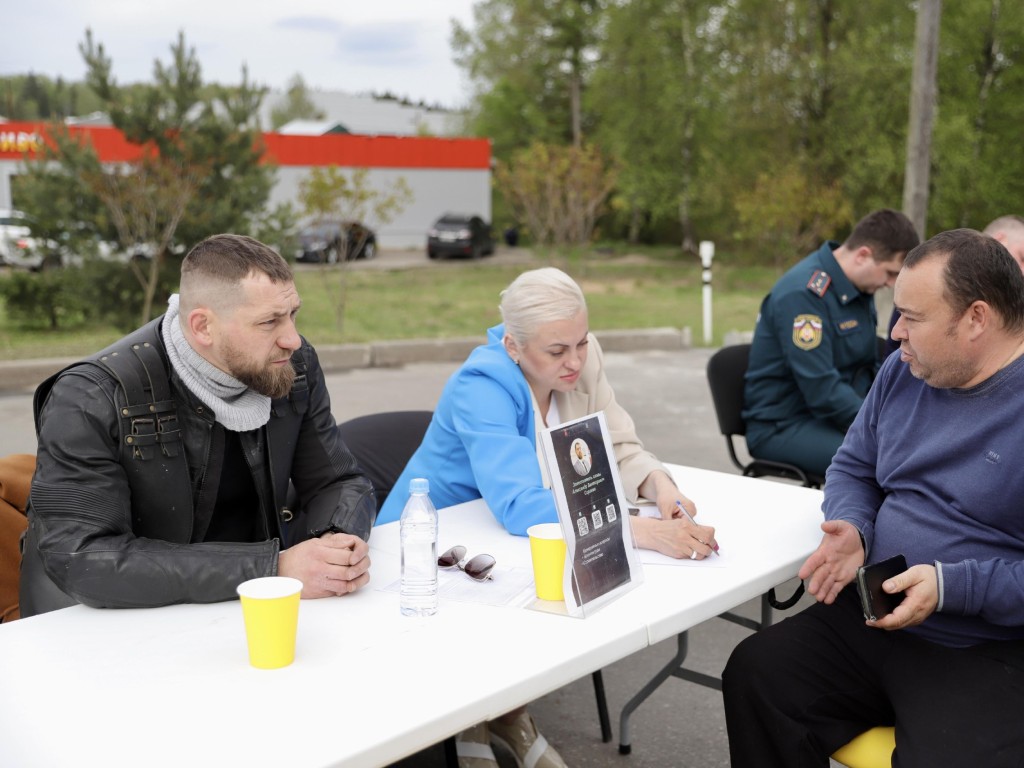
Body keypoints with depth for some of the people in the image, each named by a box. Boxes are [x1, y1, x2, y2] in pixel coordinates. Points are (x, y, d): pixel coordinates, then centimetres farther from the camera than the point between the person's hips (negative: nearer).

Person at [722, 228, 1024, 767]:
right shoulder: (903, 371, 7)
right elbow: (853, 468, 17)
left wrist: (952, 587, -26)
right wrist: (852, 529, -4)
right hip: (873, 620, 6)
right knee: (754, 675, -7)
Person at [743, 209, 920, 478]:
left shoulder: (858, 285, 7)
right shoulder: (803, 294, -21)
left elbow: (870, 365, 16)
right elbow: (822, 390, -25)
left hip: (839, 414, 9)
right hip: (783, 425, -9)